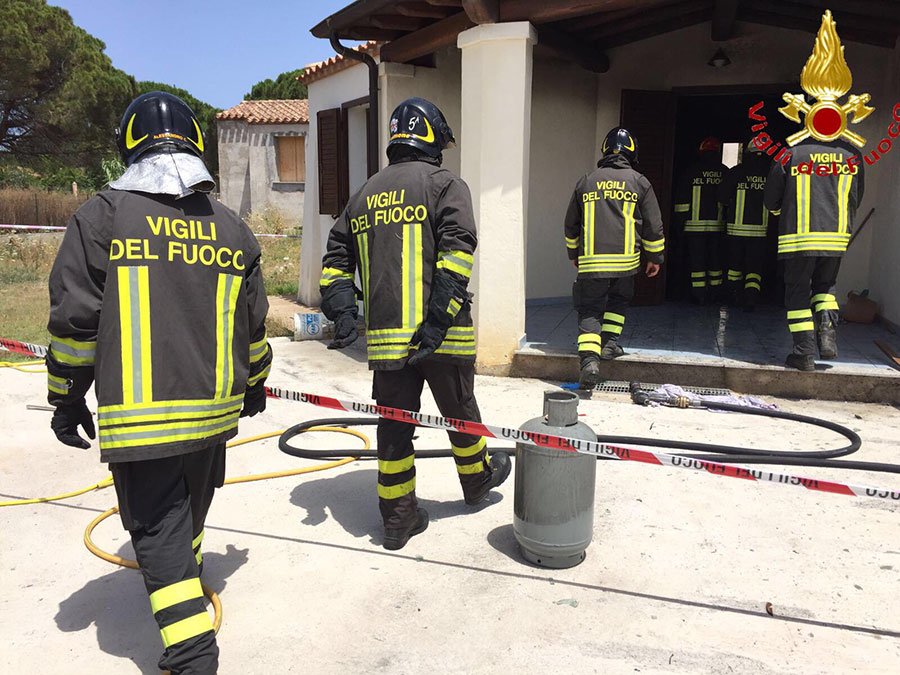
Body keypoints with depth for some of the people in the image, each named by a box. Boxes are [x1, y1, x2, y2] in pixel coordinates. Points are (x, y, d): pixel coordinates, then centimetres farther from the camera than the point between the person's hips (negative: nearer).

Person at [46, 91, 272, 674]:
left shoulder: (102, 216, -8)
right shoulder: (231, 227, 5)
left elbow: (75, 319, -9)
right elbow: (254, 323, 9)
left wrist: (66, 397, 3)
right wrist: (254, 382, 24)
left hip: (138, 416, -4)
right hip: (215, 408, 5)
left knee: (158, 528, 4)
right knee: (189, 512, 26)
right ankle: (183, 578, 51)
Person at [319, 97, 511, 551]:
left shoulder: (364, 195, 16)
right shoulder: (445, 185, -2)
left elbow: (336, 258, 14)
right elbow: (457, 251, -16)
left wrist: (341, 313, 7)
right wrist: (440, 317, -19)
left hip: (385, 336, 4)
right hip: (442, 334, -4)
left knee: (395, 423, 11)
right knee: (459, 411, 17)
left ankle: (398, 517, 19)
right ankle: (477, 479, 40)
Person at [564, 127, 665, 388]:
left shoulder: (586, 181, 9)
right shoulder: (639, 182, 5)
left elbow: (571, 224, 17)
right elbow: (653, 225, 6)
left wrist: (574, 253, 29)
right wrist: (655, 257, 16)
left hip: (591, 260, 0)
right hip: (626, 259, 0)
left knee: (589, 310, 2)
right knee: (618, 300, 25)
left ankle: (589, 358, -15)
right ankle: (610, 342, 17)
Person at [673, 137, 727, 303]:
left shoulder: (691, 171, -2)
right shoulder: (725, 173, 5)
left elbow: (681, 199, -2)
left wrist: (681, 221, 4)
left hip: (695, 225, -2)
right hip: (718, 225, 2)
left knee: (696, 259, 2)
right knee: (716, 259, 12)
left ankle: (699, 295, 1)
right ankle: (714, 293, 17)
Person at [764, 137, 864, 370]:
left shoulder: (791, 153, -3)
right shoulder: (852, 155, 7)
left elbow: (771, 200, 5)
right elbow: (856, 199, 16)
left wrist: (781, 212, 27)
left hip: (799, 236, -3)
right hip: (837, 236, 3)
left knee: (797, 292, 6)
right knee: (825, 285, 22)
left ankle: (805, 353, 3)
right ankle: (827, 331, 0)